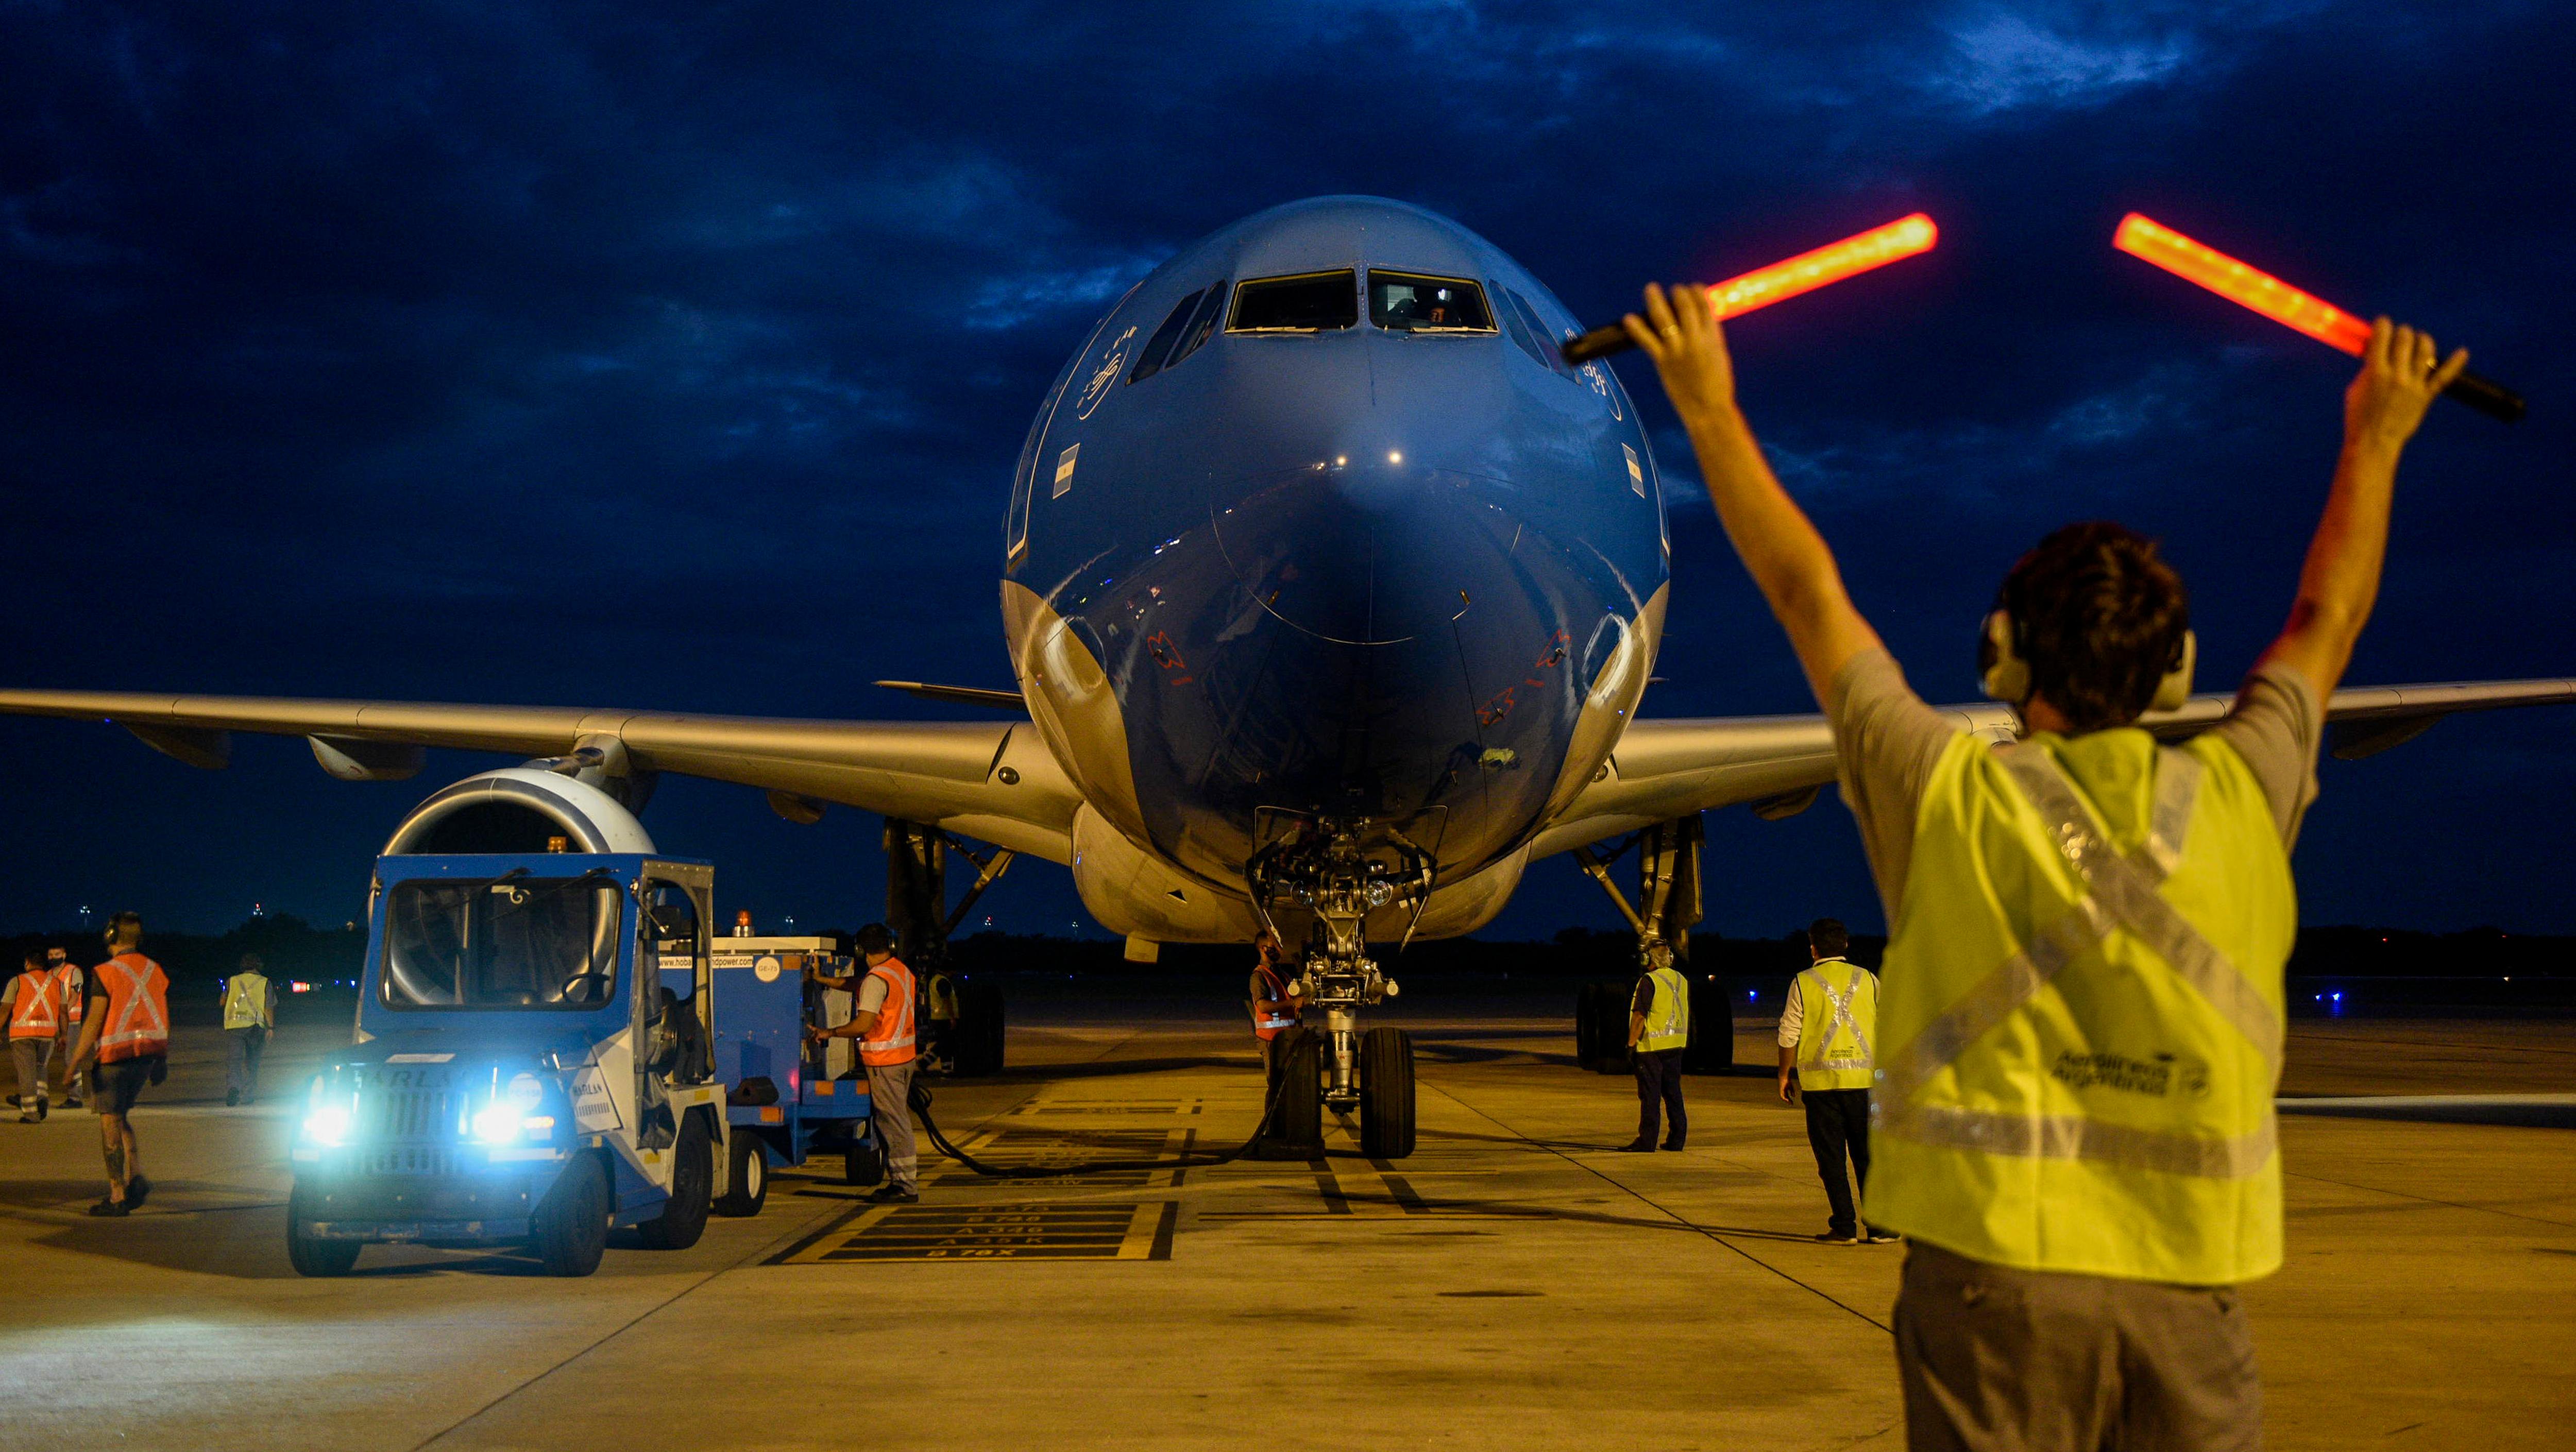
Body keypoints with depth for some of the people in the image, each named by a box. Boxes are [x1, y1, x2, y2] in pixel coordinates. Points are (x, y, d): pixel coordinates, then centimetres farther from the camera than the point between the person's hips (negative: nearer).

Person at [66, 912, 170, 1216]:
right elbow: (164, 1019, 11)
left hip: (115, 1055, -6)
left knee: (111, 1122, 0)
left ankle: (117, 1197, -1)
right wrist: (163, 1059, 18)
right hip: (147, 1053, 6)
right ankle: (136, 1177, 2)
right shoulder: (156, 971, 8)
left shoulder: (105, 973, -10)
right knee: (122, 1117, 20)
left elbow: (94, 1021, -12)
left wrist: (77, 1060, -8)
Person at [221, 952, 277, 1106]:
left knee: (234, 1059, -7)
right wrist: (271, 1027, 2)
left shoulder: (232, 981, 9)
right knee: (252, 1062, 12)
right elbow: (269, 1007, 0)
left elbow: (223, 1002, 19)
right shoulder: (264, 983, 5)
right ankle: (248, 1096, 14)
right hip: (255, 1026, 0)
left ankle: (233, 1086, -33)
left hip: (233, 1024, 0)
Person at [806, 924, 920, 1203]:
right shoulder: (901, 971, 11)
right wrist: (822, 979, 27)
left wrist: (829, 1033, -9)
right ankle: (904, 1180, 16)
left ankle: (905, 1186, -5)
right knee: (898, 1120, 14)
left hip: (884, 1060, -9)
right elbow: (856, 985, 24)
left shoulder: (877, 979, -17)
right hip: (904, 1054, 9)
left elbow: (863, 1025, -20)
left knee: (893, 1122, -6)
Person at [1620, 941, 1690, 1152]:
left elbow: (1639, 1016, -16)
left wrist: (1632, 1043, -10)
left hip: (1652, 1047, -7)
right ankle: (1677, 1140, 13)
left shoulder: (1649, 981, -13)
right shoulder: (1682, 980, 11)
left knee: (1650, 1095, -5)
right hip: (1676, 1046, 7)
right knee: (1673, 1093, 12)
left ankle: (1646, 1141, -5)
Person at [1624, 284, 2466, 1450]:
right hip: (2186, 1276, 2)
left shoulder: (1953, 796, -4)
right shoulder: (2238, 798, 2)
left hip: (1995, 1257, -2)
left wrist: (1713, 415, 15)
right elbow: (2326, 623, 19)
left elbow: (1809, 597, 5)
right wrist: (2378, 437, 33)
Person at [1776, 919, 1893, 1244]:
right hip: (1863, 1079, 2)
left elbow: (1789, 1035, 0)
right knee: (1868, 1156, 8)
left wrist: (1784, 1076, 11)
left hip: (1820, 1080, -2)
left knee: (1831, 1158, 4)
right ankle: (1879, 1226, 4)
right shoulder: (1868, 980, 6)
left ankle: (1844, 1227, 1)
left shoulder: (1803, 983, 0)